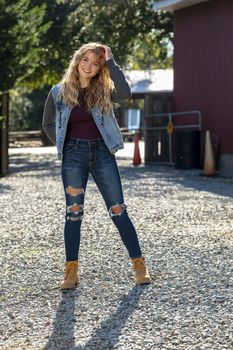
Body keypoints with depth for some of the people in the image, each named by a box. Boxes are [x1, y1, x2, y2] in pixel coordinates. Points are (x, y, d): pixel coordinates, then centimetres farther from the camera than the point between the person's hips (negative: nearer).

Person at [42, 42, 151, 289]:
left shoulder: (103, 90, 2)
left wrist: (110, 61, -15)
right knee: (74, 212, 2)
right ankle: (71, 271, 9)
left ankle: (139, 265, 6)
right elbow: (48, 124, 16)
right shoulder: (59, 92, 4)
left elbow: (125, 93, -21)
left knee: (118, 210, -1)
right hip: (74, 155, 0)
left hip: (102, 153, 0)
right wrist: (64, 146, 5)